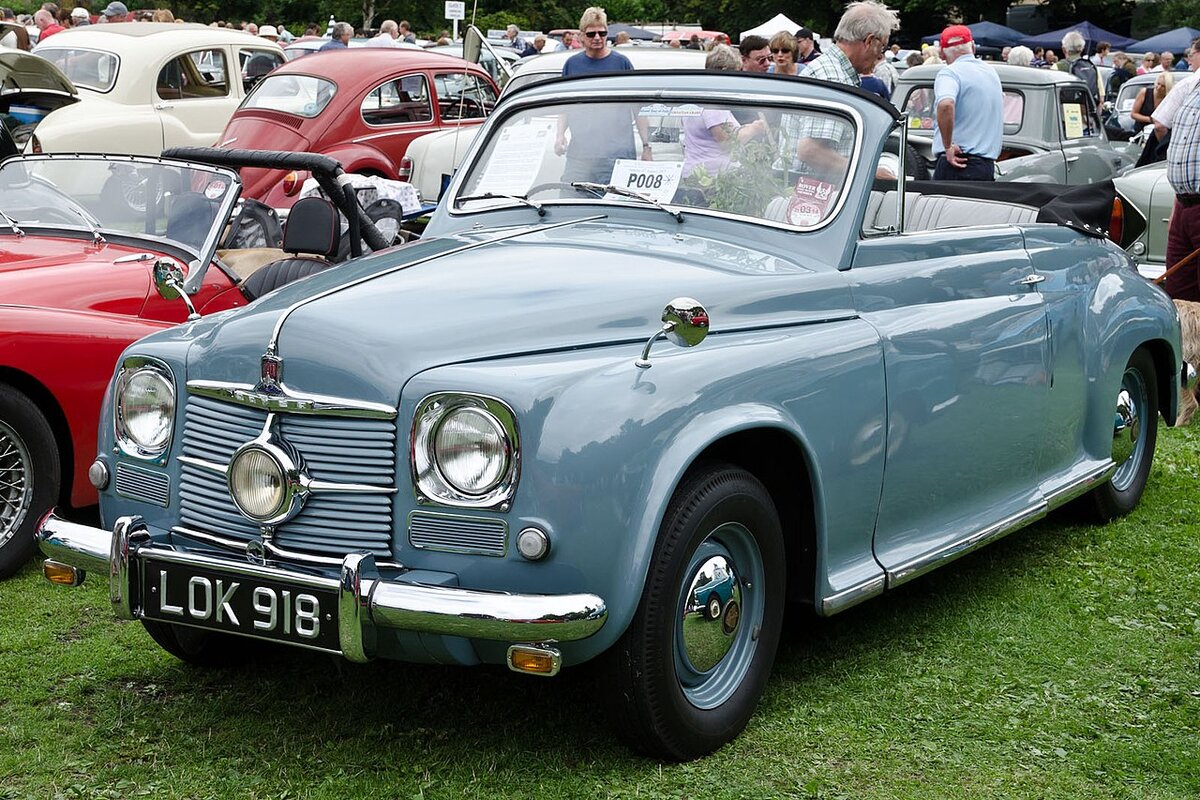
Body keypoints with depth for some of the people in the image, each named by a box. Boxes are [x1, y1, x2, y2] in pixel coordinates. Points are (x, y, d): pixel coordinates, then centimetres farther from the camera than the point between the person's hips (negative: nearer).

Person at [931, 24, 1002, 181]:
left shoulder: (950, 73, -9)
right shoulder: (992, 72, 18)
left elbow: (945, 105, -29)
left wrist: (948, 146, -20)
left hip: (957, 163, -8)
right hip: (988, 166, 8)